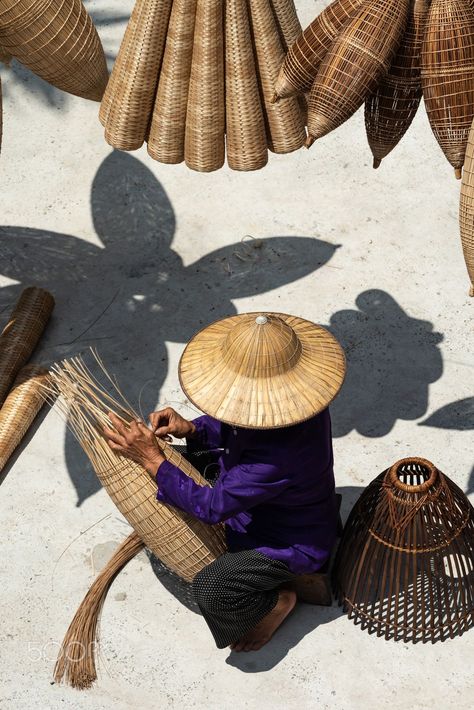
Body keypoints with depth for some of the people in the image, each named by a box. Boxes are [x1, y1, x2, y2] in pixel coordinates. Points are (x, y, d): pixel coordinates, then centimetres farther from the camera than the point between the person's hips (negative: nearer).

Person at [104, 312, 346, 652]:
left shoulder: (280, 453, -44)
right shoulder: (294, 396, -19)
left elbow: (213, 507, -32)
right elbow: (235, 429, 2)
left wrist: (152, 459, -27)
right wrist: (191, 429, -16)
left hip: (292, 543, -8)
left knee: (212, 590, -27)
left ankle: (278, 602, 4)